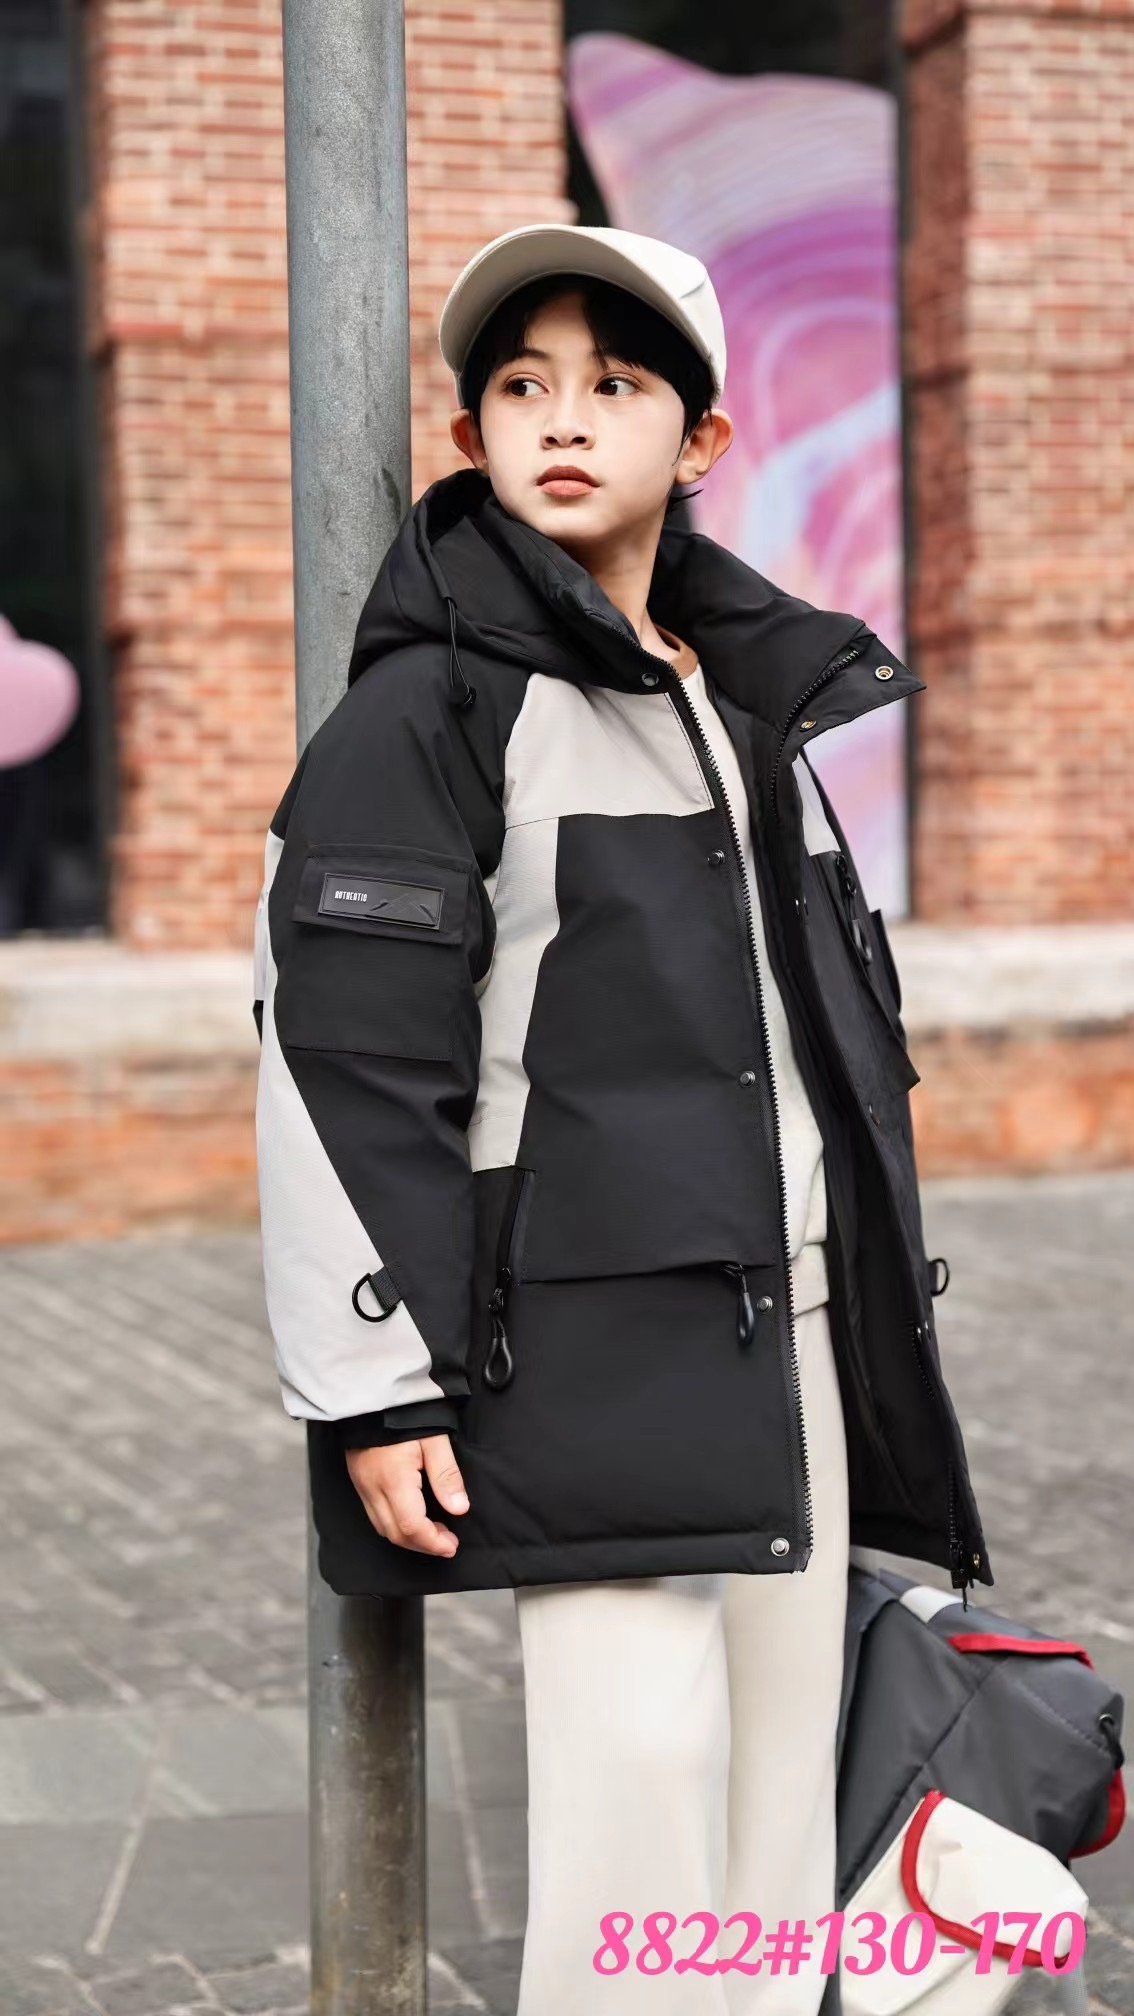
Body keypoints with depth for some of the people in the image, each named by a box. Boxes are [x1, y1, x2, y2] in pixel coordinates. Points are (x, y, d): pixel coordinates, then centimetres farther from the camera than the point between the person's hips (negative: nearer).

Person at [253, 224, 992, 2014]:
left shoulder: (760, 702, 17)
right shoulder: (429, 705, -6)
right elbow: (345, 1063, -11)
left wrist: (879, 1312, 21)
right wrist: (379, 1385, -16)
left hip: (794, 1322, 7)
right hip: (587, 1334, -7)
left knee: (785, 1765, 8)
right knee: (646, 1754, -12)